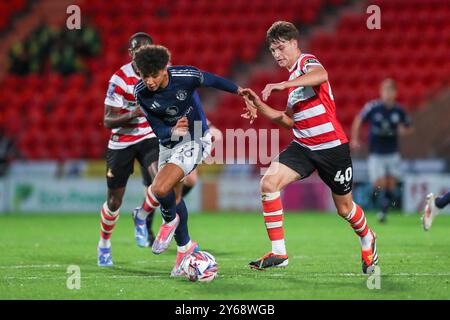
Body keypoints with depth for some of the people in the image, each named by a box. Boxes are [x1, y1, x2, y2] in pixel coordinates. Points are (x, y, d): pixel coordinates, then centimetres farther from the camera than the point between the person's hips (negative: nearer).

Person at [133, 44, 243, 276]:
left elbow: (213, 81, -7)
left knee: (160, 189, -23)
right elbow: (158, 130, -14)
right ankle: (185, 247, 35)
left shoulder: (185, 76, -27)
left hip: (195, 139, -5)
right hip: (168, 142, 5)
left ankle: (170, 220, 9)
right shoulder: (141, 92, -17)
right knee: (173, 198, 15)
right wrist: (173, 131, -35)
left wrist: (240, 91, 2)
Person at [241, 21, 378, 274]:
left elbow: (321, 75, -36)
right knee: (269, 182, -18)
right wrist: (259, 106, 10)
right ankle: (279, 253, -14)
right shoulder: (293, 77, 17)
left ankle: (367, 239, 43)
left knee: (345, 208, 8)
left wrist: (282, 85, -45)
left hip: (332, 146, -7)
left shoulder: (307, 61, -9)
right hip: (303, 146, 7)